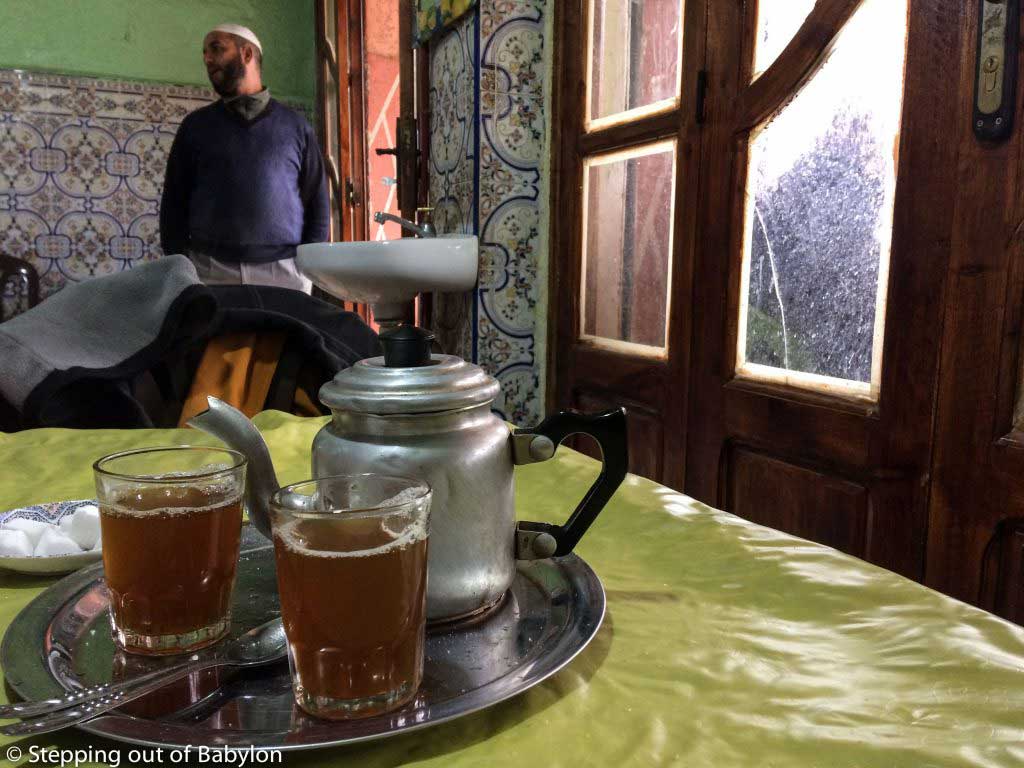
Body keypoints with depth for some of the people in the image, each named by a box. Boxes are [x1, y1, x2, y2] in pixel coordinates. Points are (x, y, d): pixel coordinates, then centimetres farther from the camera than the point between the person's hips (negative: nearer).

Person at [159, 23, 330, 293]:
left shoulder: (295, 126, 10)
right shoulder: (196, 125, 12)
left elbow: (317, 201, 8)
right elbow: (174, 201, 11)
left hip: (284, 270, -1)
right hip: (209, 270, 1)